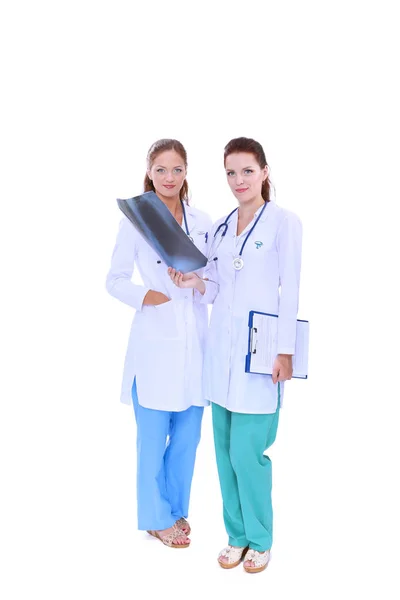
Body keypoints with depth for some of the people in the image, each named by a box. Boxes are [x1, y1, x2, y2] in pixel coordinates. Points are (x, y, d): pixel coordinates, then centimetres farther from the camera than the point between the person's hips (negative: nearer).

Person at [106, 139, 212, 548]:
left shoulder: (203, 222, 7)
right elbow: (115, 279, 0)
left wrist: (200, 281, -12)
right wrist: (145, 295, -17)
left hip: (194, 341, 4)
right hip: (155, 342, -3)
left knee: (188, 435, 13)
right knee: (154, 437, 7)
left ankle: (177, 509, 34)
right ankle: (158, 517, 27)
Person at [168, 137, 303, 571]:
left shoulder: (284, 222, -3)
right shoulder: (219, 228, 12)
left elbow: (289, 291, -6)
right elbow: (216, 290, 14)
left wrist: (285, 350, -10)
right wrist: (193, 282, -6)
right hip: (221, 347, 6)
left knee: (247, 451, -4)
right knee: (226, 450, 11)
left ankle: (259, 540, 18)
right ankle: (237, 535, 28)